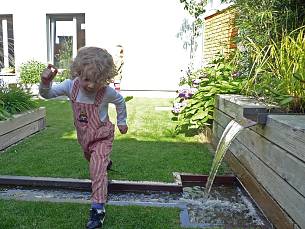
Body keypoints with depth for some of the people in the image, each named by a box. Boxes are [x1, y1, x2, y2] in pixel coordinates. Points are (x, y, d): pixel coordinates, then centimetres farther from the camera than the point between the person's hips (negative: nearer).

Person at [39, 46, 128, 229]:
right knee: (90, 158, 32)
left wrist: (122, 122, 6)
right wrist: (46, 82, -37)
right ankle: (106, 162, 66)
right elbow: (47, 94, -14)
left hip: (102, 135, -5)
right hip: (83, 135, 5)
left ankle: (98, 208, -7)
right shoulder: (71, 86, -20)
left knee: (97, 168, -16)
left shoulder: (107, 92, -26)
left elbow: (120, 101, -4)